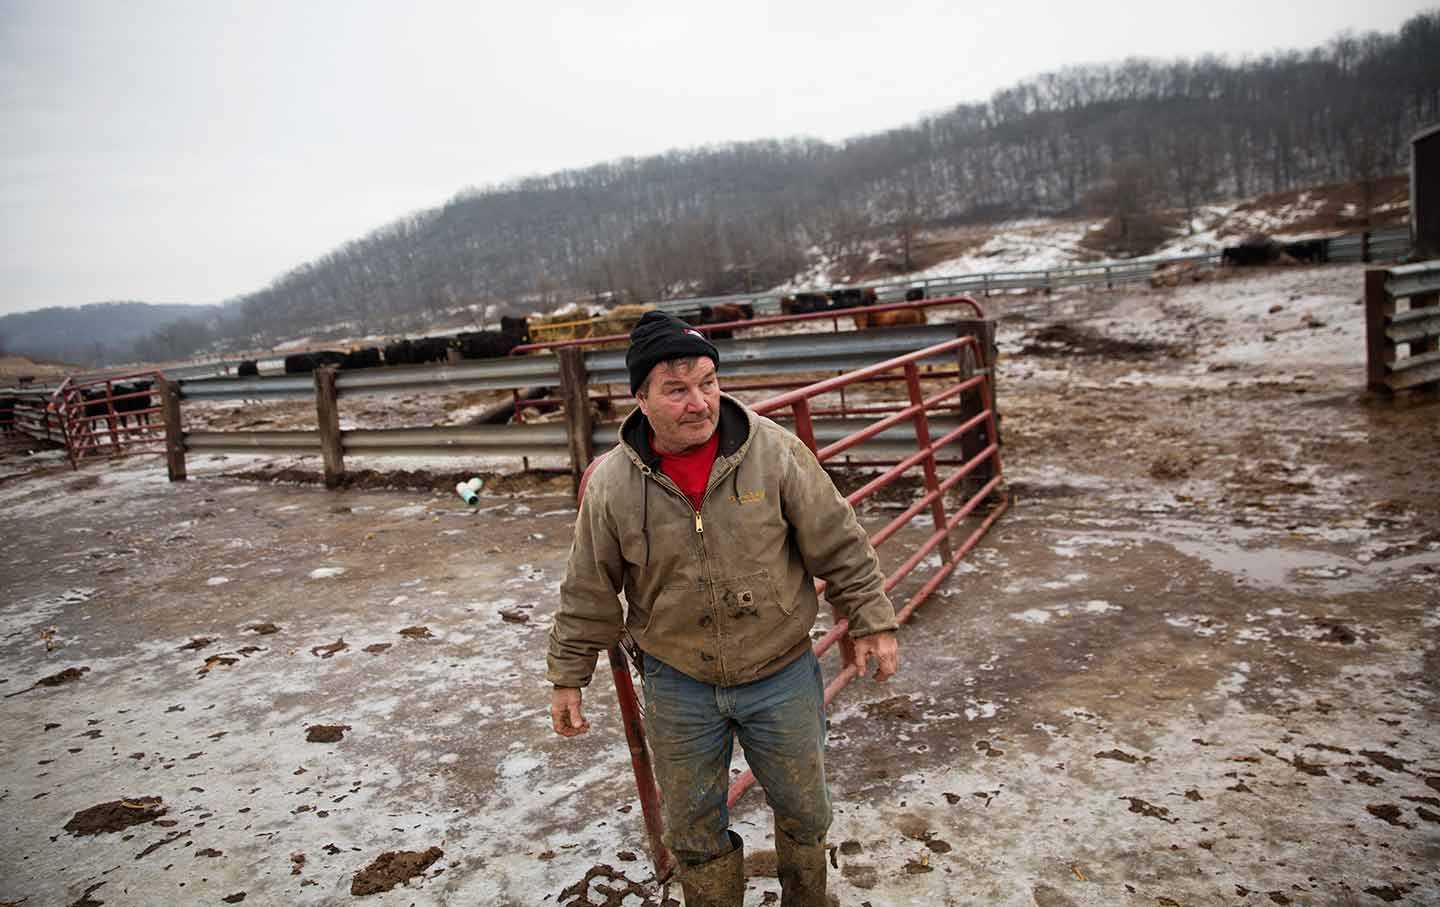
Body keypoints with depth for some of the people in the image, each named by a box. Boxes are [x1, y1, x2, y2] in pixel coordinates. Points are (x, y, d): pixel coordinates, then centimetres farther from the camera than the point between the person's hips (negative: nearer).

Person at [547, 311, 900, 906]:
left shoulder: (775, 451, -16)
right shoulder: (611, 484, -12)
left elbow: (839, 544, -6)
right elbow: (589, 593, -1)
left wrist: (872, 622, -3)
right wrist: (568, 678, 4)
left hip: (782, 673, 0)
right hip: (678, 685, 0)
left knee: (803, 812, 21)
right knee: (694, 833, 17)